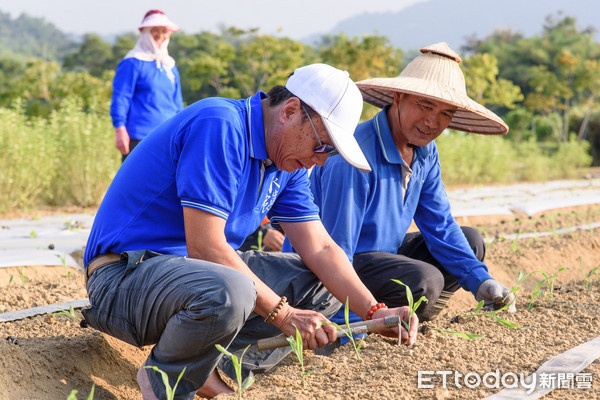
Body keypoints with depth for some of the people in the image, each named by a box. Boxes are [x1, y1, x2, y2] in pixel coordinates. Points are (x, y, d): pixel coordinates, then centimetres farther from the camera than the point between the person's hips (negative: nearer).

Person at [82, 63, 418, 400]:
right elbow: (204, 246, -26)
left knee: (324, 285, 3)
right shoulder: (220, 125, -22)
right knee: (227, 294, -39)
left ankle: (219, 368, -6)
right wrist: (282, 313, -22)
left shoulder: (288, 160, 7)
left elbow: (320, 249, 6)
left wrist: (374, 312, -8)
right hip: (127, 273, -9)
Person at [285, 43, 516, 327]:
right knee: (423, 281, -30)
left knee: (471, 242, 8)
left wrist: (481, 282, -7)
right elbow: (335, 247, -28)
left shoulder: (425, 152, 1)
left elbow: (441, 227, 6)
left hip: (383, 251, 9)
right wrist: (347, 321, -33)